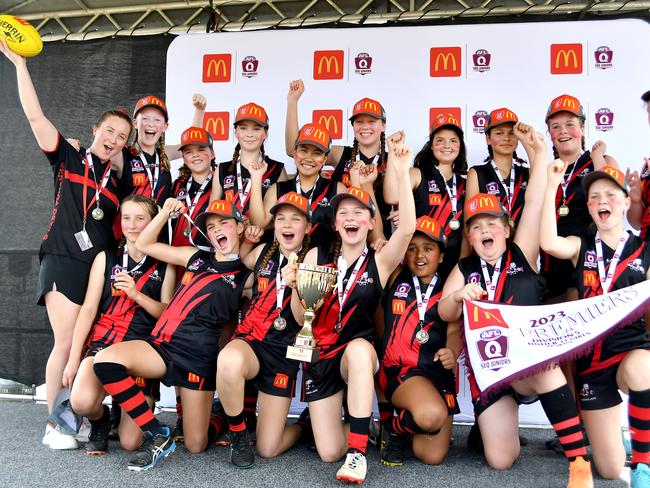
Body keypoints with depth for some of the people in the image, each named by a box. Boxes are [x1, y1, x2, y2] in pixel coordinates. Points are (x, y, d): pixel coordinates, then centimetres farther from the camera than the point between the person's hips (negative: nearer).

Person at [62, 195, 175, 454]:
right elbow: (88, 309, 5)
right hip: (103, 343, 1)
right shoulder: (106, 258, 10)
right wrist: (74, 358, -2)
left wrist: (136, 294, -14)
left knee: (131, 442, -10)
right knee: (82, 401, -32)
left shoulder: (164, 267, 8)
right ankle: (100, 419, 6)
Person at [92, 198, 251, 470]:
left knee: (196, 446, 0)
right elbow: (144, 245, 18)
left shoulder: (246, 276, 5)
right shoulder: (196, 258, 15)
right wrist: (166, 212, 7)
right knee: (106, 360, -26)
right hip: (161, 346, 4)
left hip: (198, 358, -4)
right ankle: (157, 435, -12)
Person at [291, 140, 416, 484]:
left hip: (359, 353, -1)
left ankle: (358, 452, -28)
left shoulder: (380, 262, -3)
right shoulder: (316, 257, 2)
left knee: (359, 348, -40)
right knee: (329, 453, -6)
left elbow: (407, 228, -23)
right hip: (319, 356, 2)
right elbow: (299, 317, 1)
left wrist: (401, 173, -28)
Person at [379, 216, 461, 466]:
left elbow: (455, 330, -1)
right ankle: (394, 429, 1)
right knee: (432, 414, -34)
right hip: (399, 370, -2)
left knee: (433, 456, -5)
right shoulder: (395, 278, 8)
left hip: (437, 373, 3)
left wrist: (452, 352, -20)